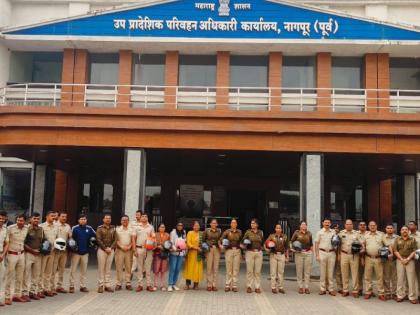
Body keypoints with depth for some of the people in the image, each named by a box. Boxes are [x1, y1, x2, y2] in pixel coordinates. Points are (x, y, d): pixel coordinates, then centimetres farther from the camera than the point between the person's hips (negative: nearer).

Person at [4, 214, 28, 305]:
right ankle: (7, 297, 8)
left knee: (19, 277, 11)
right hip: (12, 254, -5)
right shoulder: (10, 228, -11)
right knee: (9, 277, 1)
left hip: (21, 254, 5)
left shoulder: (26, 229, 2)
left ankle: (17, 295, 21)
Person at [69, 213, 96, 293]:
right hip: (76, 252, -3)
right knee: (73, 269, 0)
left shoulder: (89, 229, 3)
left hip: (85, 253, 3)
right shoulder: (75, 228, -4)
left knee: (84, 270, 9)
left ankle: (83, 286, 17)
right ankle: (71, 286, 7)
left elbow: (96, 236, 10)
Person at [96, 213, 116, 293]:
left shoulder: (113, 228, 11)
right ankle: (100, 285, 2)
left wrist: (110, 248, -7)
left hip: (111, 250, 3)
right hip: (102, 249, -3)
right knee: (101, 268, -3)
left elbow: (115, 240, 7)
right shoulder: (100, 228, 1)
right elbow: (98, 240, -6)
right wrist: (105, 248, -11)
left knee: (108, 268, 5)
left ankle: (107, 285, 9)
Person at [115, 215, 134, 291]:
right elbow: (116, 240, 1)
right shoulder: (117, 229, 8)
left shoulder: (131, 230, 11)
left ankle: (128, 283, 7)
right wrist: (122, 247, -10)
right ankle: (119, 283, 4)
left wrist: (129, 247, -9)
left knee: (128, 267, 2)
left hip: (129, 250, 1)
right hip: (119, 250, -1)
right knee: (119, 267, -1)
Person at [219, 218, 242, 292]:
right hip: (229, 251, -2)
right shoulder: (227, 231, 1)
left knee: (236, 269, 1)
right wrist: (220, 245, -24)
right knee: (229, 269, -2)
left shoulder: (239, 232, 9)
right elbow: (221, 239, -7)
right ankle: (227, 285, 5)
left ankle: (234, 286, 6)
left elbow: (241, 241, 16)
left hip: (237, 251, 2)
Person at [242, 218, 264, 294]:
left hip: (259, 253, 2)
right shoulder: (248, 232, 3)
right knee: (250, 270, -2)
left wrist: (261, 247, 6)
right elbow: (243, 241, 2)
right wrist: (243, 245, -15)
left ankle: (257, 287, 8)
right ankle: (249, 286, 6)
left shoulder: (260, 232, 10)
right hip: (250, 252, -2)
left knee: (258, 271, 2)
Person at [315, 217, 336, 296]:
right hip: (322, 252, -1)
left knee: (330, 272, 3)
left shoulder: (333, 232, 9)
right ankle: (322, 289, 5)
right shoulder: (320, 232, 5)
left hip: (331, 253, 1)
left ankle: (331, 289, 9)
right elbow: (316, 244, 4)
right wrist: (317, 255, -2)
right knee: (322, 272, 0)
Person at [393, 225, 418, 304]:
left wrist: (408, 259, -11)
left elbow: (414, 251, 0)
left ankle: (412, 297, 1)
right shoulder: (397, 240, 10)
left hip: (410, 260, -1)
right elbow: (395, 250, 3)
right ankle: (400, 296, 8)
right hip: (400, 260, 1)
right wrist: (402, 259, -9)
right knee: (400, 279, 2)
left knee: (411, 279, -3)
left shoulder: (413, 240, 7)